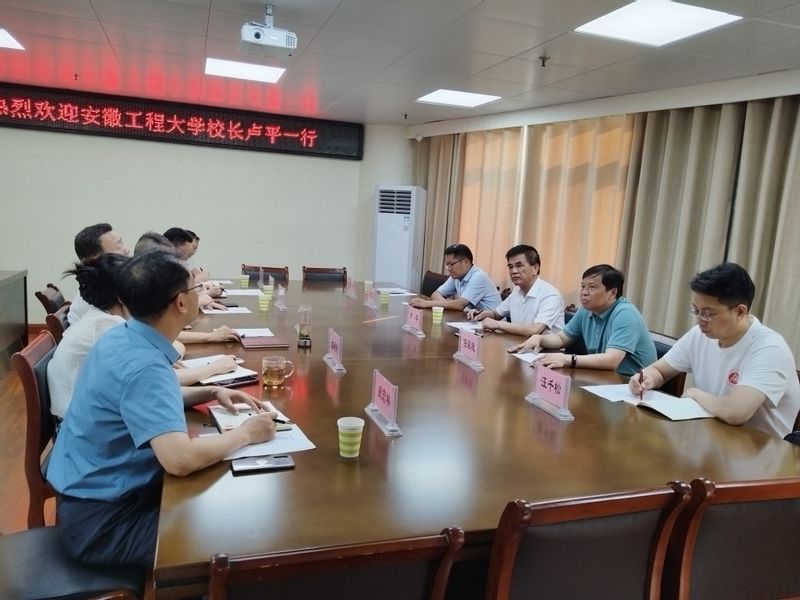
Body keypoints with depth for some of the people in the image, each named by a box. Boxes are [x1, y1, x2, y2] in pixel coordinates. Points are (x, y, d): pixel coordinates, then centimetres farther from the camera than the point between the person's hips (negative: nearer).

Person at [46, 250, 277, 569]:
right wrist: (246, 433, -23)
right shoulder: (143, 364, -30)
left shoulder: (122, 336, -1)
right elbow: (180, 460, -40)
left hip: (100, 493, 9)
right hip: (101, 521, -9)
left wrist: (212, 392, 4)